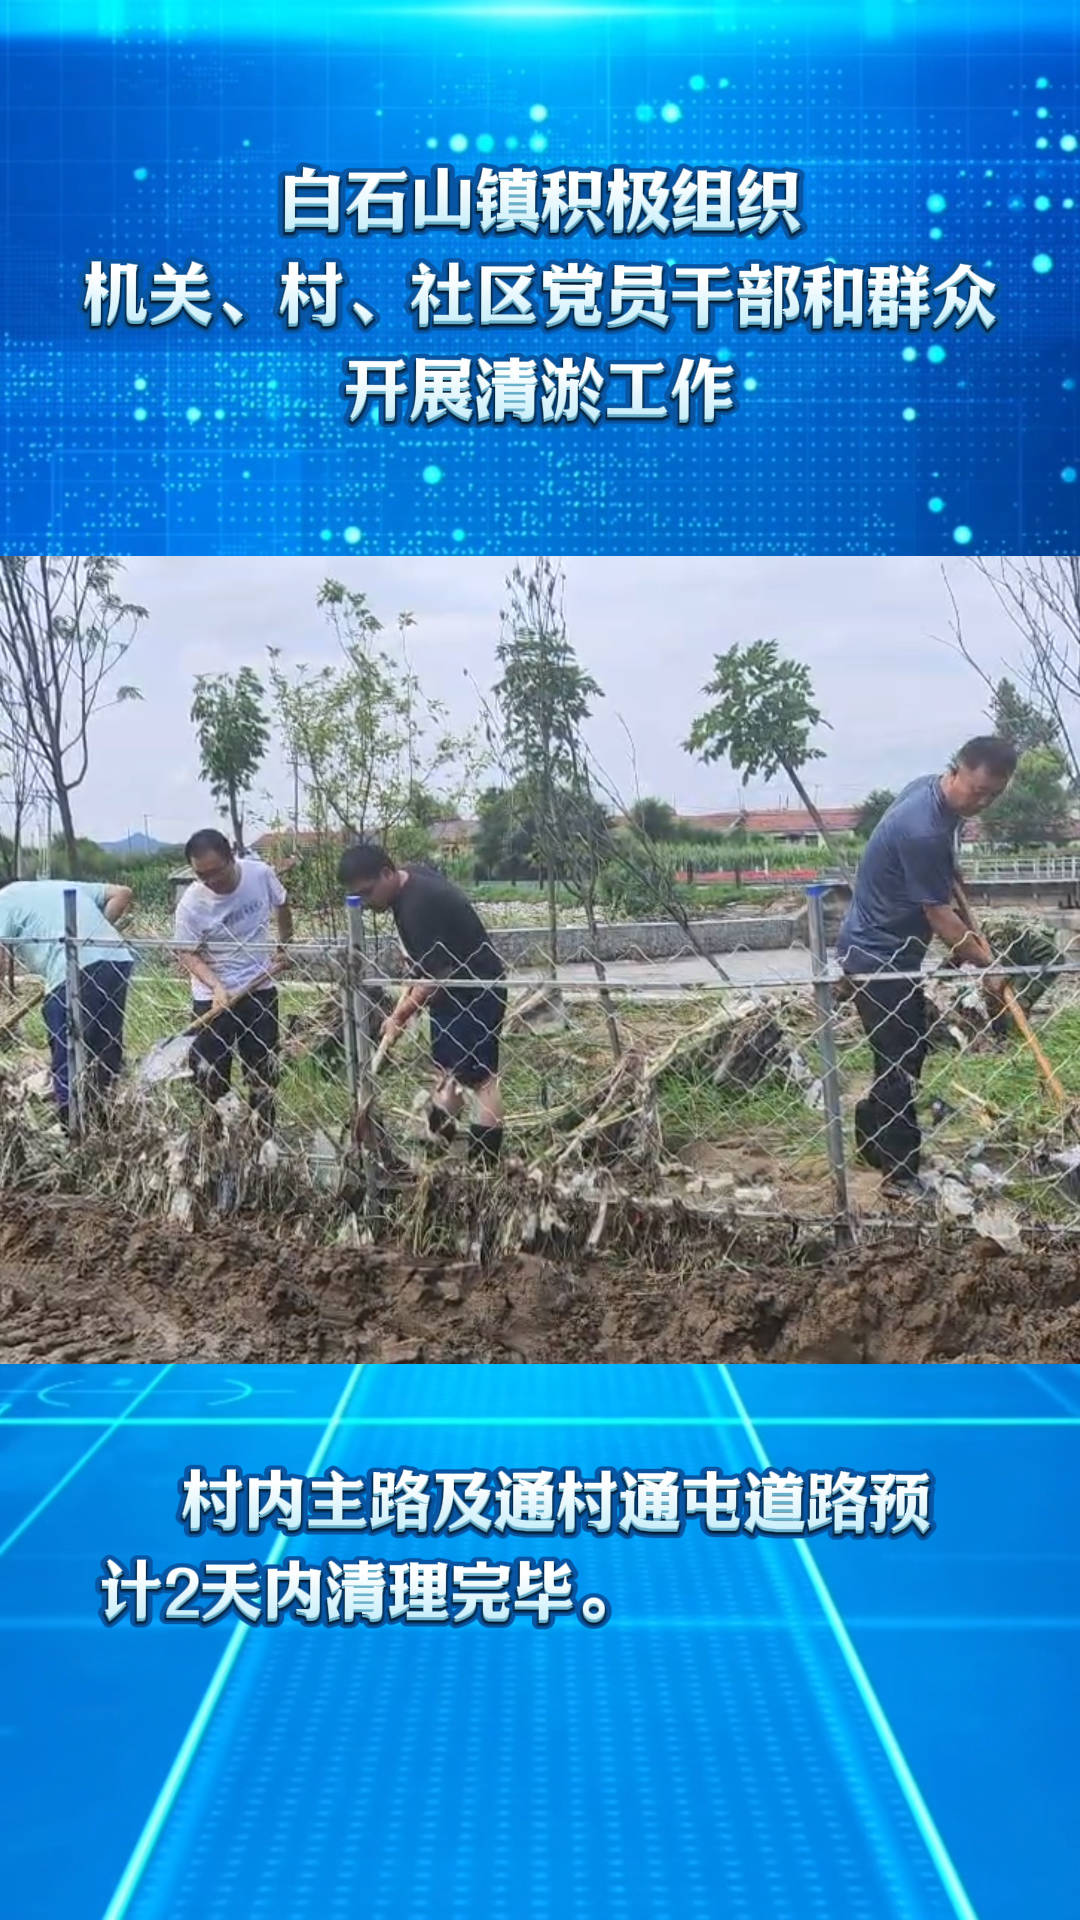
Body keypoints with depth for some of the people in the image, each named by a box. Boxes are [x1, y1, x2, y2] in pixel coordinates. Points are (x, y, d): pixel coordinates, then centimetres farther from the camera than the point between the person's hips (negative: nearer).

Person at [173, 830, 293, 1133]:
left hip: (260, 989, 3)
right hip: (213, 996, -3)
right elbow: (186, 953, -12)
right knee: (209, 1073, -2)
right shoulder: (191, 904, -22)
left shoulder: (261, 874, -13)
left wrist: (285, 946, 12)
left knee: (263, 1069, 11)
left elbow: (281, 906, 9)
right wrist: (216, 986, -26)